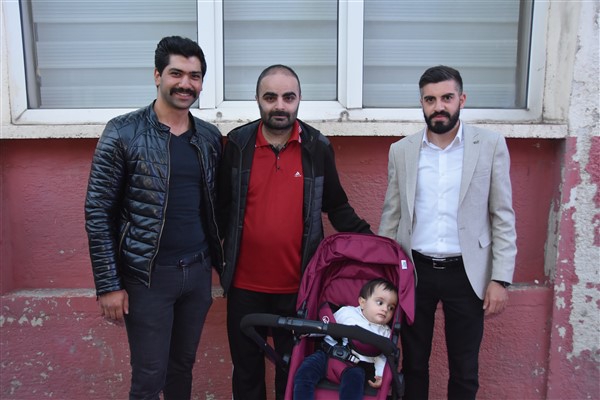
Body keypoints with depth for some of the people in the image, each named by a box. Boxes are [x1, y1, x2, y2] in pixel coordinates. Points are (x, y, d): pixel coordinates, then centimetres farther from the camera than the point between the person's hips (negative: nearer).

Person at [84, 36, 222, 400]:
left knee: (183, 367, 18)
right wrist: (108, 284, -10)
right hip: (148, 276, -4)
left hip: (198, 272, 4)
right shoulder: (123, 133, -9)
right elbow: (98, 212, -8)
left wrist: (219, 260, 7)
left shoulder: (211, 137, 5)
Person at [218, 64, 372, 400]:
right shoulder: (237, 143, -1)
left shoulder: (318, 147, -2)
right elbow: (223, 205, 2)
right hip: (245, 285, 1)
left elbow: (337, 206, 4)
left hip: (298, 286, 0)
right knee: (246, 369, 18)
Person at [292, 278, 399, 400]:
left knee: (354, 380, -35)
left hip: (357, 366, -1)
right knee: (306, 370, -24)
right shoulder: (346, 312, 8)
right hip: (329, 353, 1)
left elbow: (382, 357, 11)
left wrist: (381, 374, -7)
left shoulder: (385, 332, 13)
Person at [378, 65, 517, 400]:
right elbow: (391, 216, 7)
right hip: (415, 271, 2)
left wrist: (501, 278, -7)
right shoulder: (402, 150, 2)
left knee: (465, 372, 12)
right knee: (413, 364, 14)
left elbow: (503, 217, -2)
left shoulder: (491, 145, -3)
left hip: (466, 274, -1)